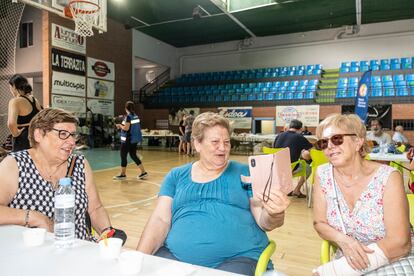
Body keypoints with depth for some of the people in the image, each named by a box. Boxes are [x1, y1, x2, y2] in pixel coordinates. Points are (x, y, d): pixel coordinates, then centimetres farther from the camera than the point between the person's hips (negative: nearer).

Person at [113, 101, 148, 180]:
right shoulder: (135, 116, 10)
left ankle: (123, 174, 11)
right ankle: (143, 172, 13)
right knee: (133, 155, 14)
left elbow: (126, 128, -19)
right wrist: (122, 125, 14)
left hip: (127, 139, -8)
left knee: (123, 156, 3)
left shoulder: (128, 116, -14)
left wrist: (120, 125, -2)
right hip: (134, 139, 8)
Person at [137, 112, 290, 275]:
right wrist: (140, 258, -10)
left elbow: (264, 222, 3)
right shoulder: (176, 176, 11)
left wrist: (274, 214, -20)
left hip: (238, 258, -1)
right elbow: (160, 219, 5)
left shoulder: (244, 173, 6)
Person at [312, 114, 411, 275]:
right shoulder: (323, 174, -7)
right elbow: (320, 223, 0)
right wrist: (343, 241, -21)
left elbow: (399, 243, -19)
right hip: (346, 261, 4)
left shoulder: (387, 177, -16)